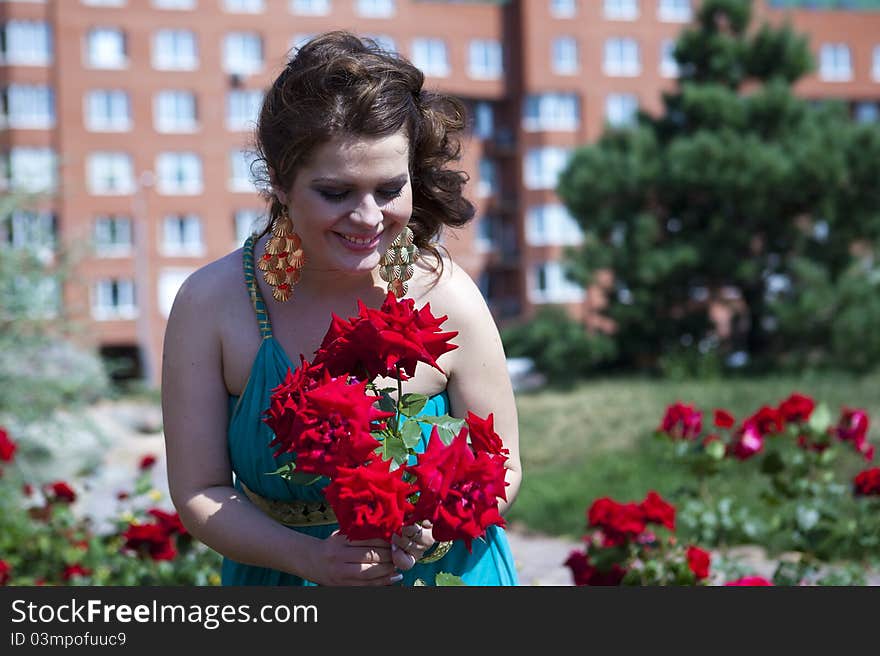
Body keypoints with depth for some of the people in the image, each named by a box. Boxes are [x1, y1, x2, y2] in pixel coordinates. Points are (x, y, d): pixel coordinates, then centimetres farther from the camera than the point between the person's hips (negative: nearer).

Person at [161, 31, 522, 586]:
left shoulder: (448, 297, -19)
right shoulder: (212, 303, -18)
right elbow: (198, 490, -15)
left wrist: (429, 524, -28)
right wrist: (311, 557, -29)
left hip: (442, 571, 0)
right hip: (281, 575, 0)